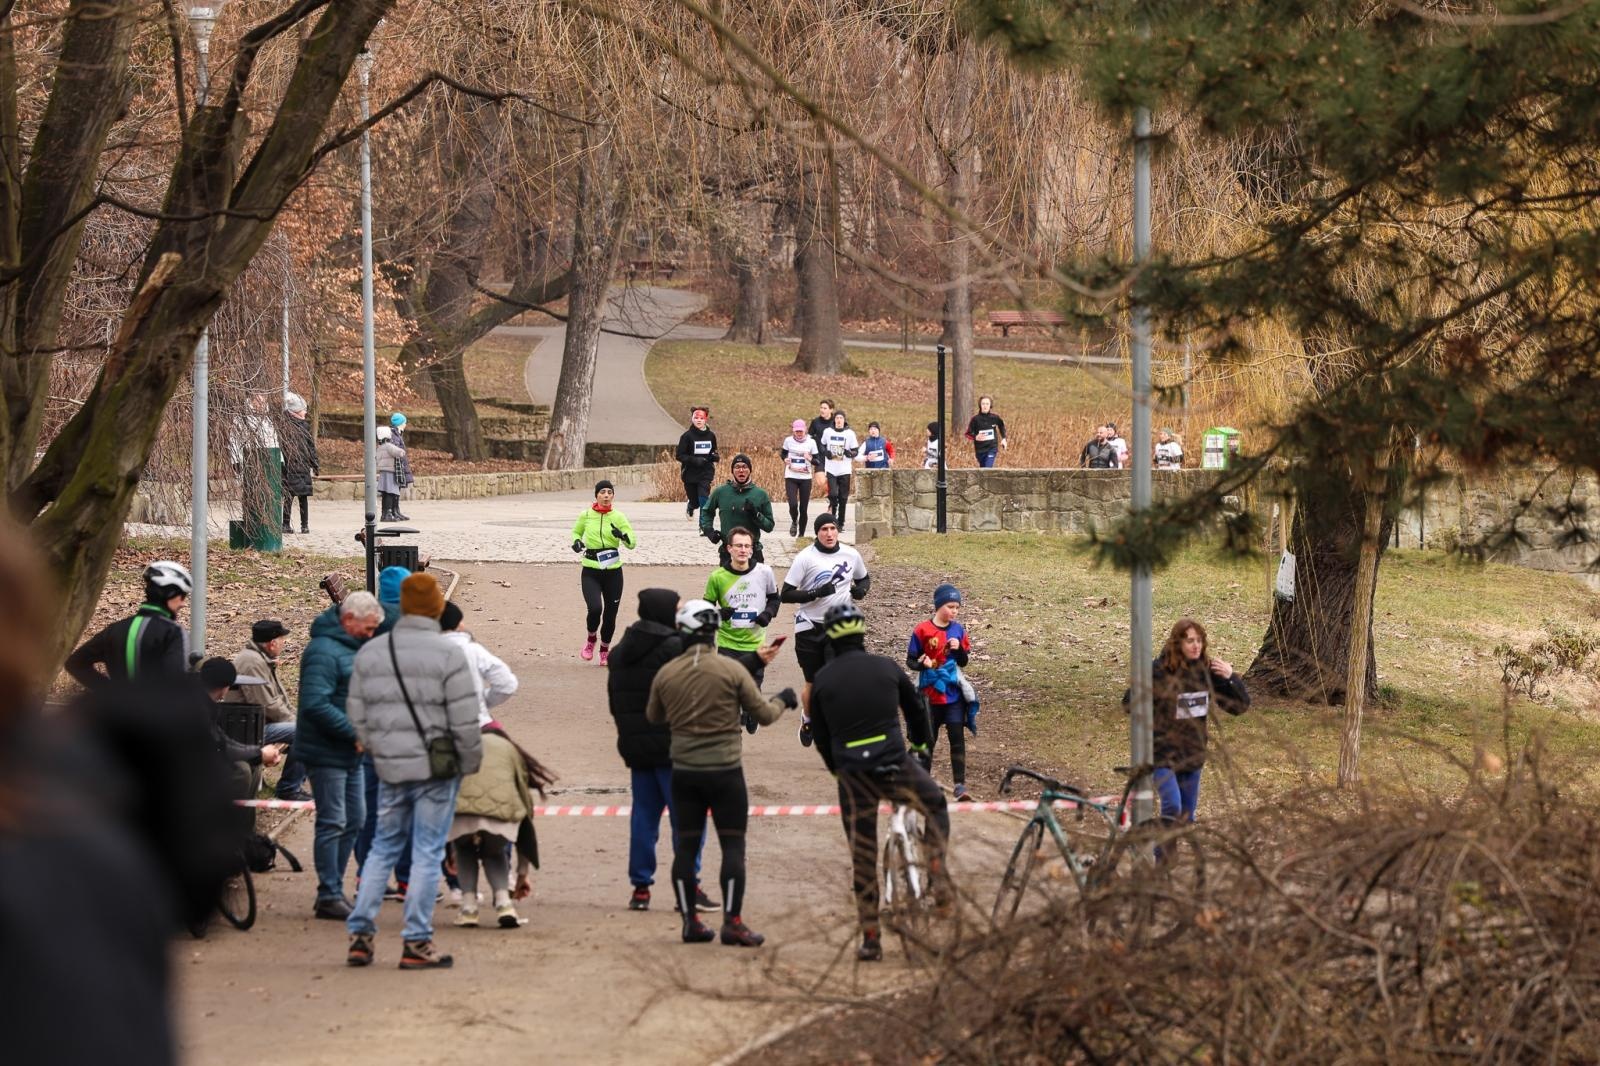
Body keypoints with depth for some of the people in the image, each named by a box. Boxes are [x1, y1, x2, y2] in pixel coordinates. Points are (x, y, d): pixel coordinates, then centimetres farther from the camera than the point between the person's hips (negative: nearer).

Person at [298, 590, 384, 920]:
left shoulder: (353, 648, 14)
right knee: (332, 823, -7)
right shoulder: (324, 651, -18)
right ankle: (329, 896, -2)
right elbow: (316, 705, -27)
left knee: (354, 820, 13)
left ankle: (334, 890, 21)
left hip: (350, 755, 10)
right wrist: (354, 733, -24)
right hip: (326, 753, -10)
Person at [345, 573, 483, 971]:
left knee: (383, 847, 16)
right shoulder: (449, 654, -10)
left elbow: (358, 715, 10)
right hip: (436, 768, -4)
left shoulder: (369, 653, 6)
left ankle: (359, 933, 11)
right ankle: (416, 942, 1)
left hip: (390, 769, 5)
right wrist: (470, 762, 3)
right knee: (427, 853, 1)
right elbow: (464, 720, -11)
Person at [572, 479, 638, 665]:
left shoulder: (618, 517, -2)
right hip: (591, 572, -1)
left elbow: (632, 543, -6)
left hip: (613, 571, 1)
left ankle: (605, 650, 30)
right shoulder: (586, 516, 0)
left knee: (610, 614, 5)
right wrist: (576, 541, -3)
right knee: (595, 608, -20)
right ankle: (590, 640, 11)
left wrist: (622, 535, -27)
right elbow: (576, 532, 20)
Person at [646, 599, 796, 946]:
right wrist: (782, 700, 18)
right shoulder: (731, 670, -10)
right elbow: (763, 715, -2)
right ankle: (732, 921, -4)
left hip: (683, 771, 3)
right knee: (733, 844, 1)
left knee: (686, 844, 9)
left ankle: (690, 921, 10)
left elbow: (653, 717, 16)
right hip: (724, 771, -3)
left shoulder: (666, 674, -1)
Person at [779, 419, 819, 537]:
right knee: (793, 504, -17)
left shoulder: (811, 442, 0)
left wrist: (811, 459, -20)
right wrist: (785, 459, -6)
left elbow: (817, 461, 2)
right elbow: (783, 453, 17)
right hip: (791, 477, 0)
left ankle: (801, 534, 14)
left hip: (805, 478, 0)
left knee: (804, 508, 1)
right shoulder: (788, 441, 1)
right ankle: (794, 522, 16)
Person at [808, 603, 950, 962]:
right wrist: (923, 749, 33)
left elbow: (821, 737, 10)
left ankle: (870, 939, 9)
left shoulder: (823, 680, 4)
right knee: (936, 808, 28)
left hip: (853, 774, 1)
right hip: (896, 766, -1)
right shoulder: (886, 667, 4)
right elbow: (916, 711, 17)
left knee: (861, 857, 8)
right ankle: (938, 881, 11)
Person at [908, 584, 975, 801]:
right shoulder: (922, 630, -8)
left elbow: (963, 662, 8)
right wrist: (922, 663, -26)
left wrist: (958, 649, -12)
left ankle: (960, 785, -8)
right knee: (928, 739, 8)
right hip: (930, 693, -2)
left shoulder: (958, 630, 3)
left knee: (957, 739, -5)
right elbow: (910, 660, -4)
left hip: (953, 694, 2)